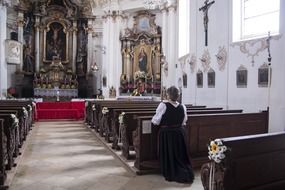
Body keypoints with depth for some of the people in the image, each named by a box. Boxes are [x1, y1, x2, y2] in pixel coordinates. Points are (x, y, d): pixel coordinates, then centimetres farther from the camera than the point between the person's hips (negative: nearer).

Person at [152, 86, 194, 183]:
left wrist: (153, 120, 7)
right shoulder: (182, 106, -3)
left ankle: (171, 175, 21)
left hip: (166, 133, -4)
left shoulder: (163, 105, -18)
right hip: (179, 132, 4)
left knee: (168, 154, 12)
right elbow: (184, 121, 6)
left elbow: (156, 121, -15)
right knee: (180, 154, 18)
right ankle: (187, 174, 21)